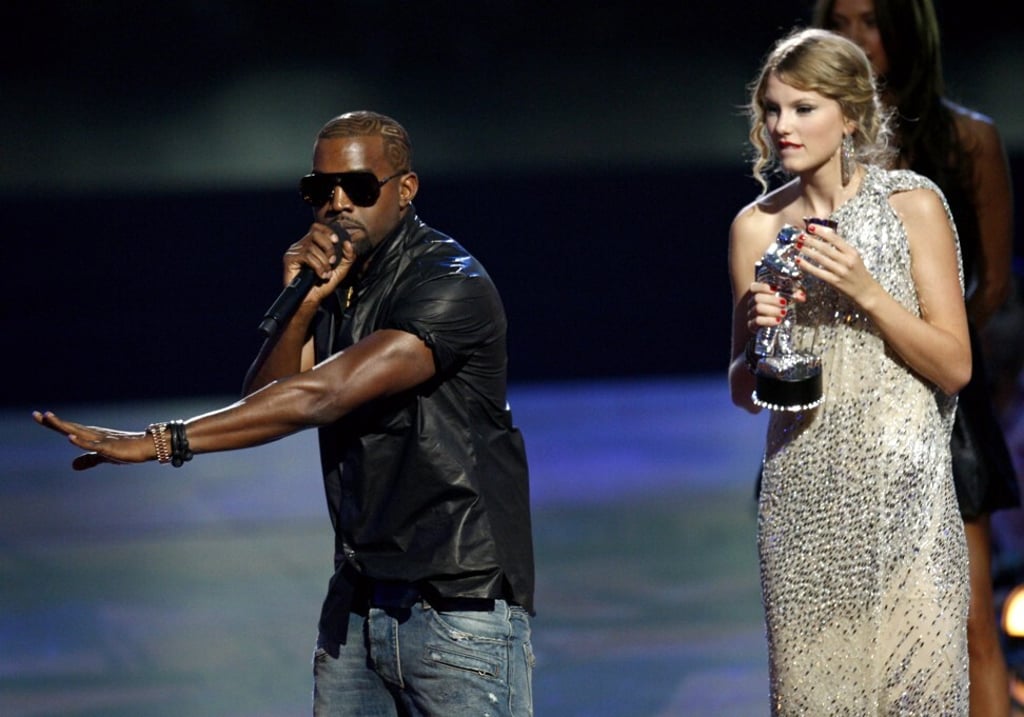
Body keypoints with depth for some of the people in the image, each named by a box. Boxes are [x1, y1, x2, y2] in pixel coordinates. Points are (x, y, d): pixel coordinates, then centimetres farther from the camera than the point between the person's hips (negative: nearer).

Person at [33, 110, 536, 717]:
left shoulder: (451, 286, -15)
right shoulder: (336, 281, 12)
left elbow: (322, 395, -25)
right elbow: (264, 401, 6)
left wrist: (161, 442, -26)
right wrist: (301, 307, -11)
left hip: (460, 605, -7)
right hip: (359, 601, 7)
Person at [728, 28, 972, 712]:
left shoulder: (913, 205, 0)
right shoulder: (757, 226, 7)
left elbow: (955, 367, -2)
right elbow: (743, 391, 13)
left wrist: (865, 290, -13)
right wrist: (757, 333, -8)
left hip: (899, 484, -2)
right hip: (802, 491, 3)